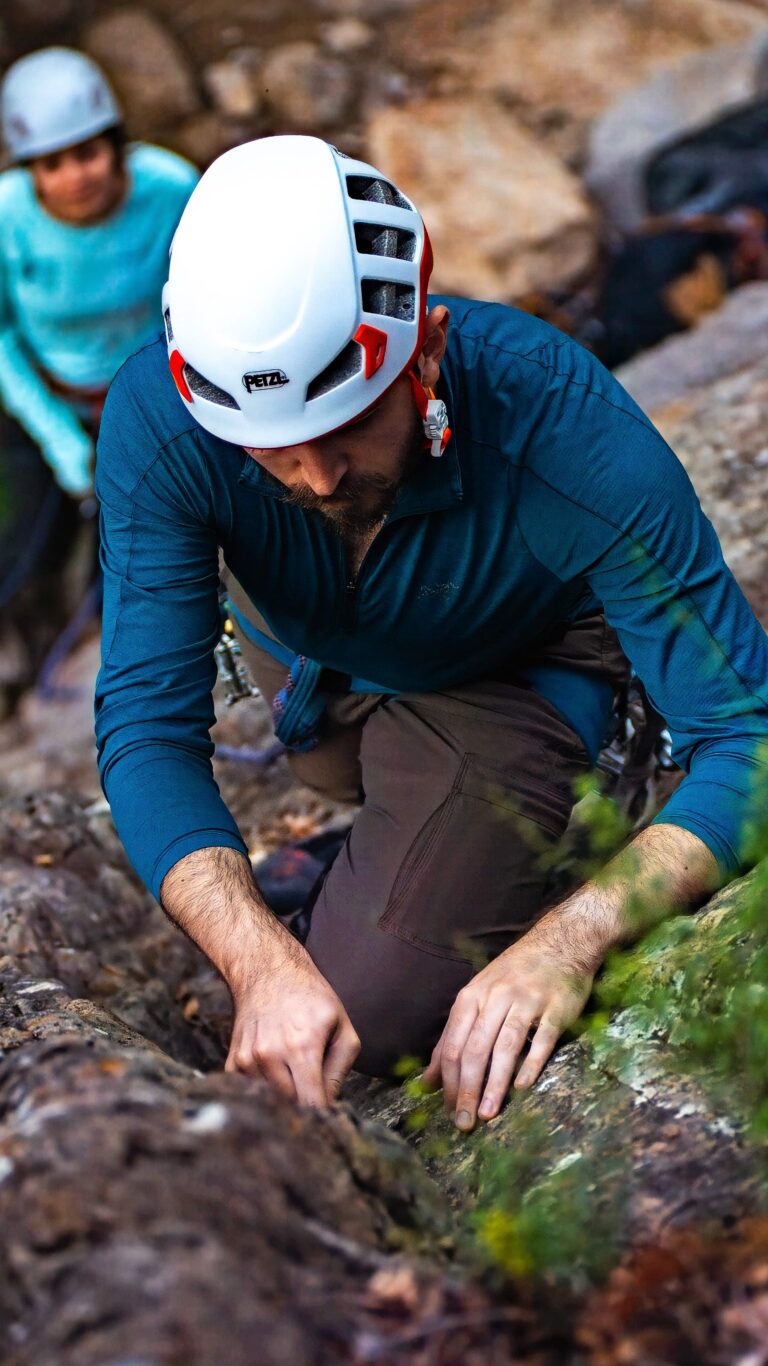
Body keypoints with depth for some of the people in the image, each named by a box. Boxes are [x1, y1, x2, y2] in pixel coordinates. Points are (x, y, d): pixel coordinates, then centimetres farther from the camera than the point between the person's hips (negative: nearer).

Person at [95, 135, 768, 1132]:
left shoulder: (574, 443, -43)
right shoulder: (160, 422, -36)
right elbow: (147, 723, -35)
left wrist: (568, 940, -54)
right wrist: (262, 961, -51)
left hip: (513, 673, -3)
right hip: (315, 649, 3)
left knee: (374, 1011, -12)